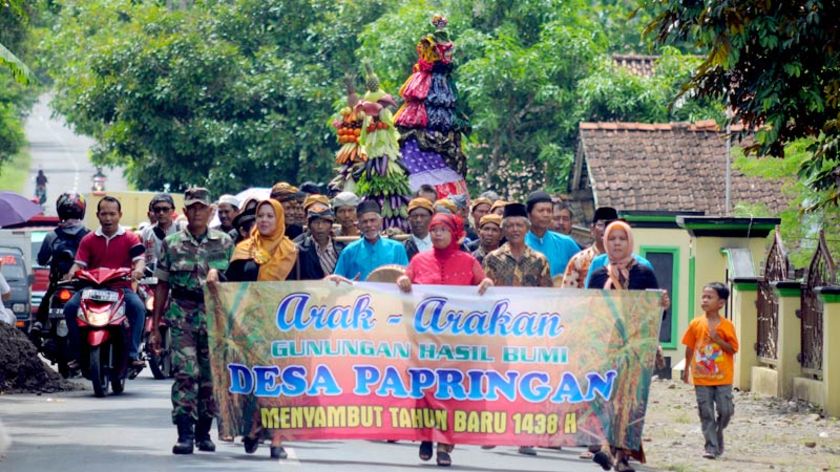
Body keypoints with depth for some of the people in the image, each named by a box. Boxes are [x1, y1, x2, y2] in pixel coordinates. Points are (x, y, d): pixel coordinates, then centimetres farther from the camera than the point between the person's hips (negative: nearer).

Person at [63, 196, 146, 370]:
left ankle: (133, 354, -29)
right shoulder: (88, 240, 12)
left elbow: (140, 259, -6)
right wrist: (72, 272, -21)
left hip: (122, 287, -2)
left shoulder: (130, 238, 7)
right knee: (70, 307, -25)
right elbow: (79, 263, 3)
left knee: (138, 307, -33)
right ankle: (76, 354, -18)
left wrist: (138, 270, -31)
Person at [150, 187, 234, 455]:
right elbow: (162, 285, 9)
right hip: (182, 315, -1)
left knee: (210, 375, 4)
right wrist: (155, 327, 6)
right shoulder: (171, 244, 8)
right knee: (185, 373, -14)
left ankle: (203, 433, 17)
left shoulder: (225, 243, 9)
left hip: (215, 315, 1)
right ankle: (185, 434, -17)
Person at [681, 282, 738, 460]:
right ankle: (711, 446, 5)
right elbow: (689, 347, 11)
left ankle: (717, 435, 25)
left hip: (722, 378, -2)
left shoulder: (726, 326, -4)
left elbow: (733, 349, -6)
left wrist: (717, 339, -18)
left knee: (725, 411, -2)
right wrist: (686, 369, 15)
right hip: (702, 378, 2)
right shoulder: (696, 324, 3)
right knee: (706, 413, 0)